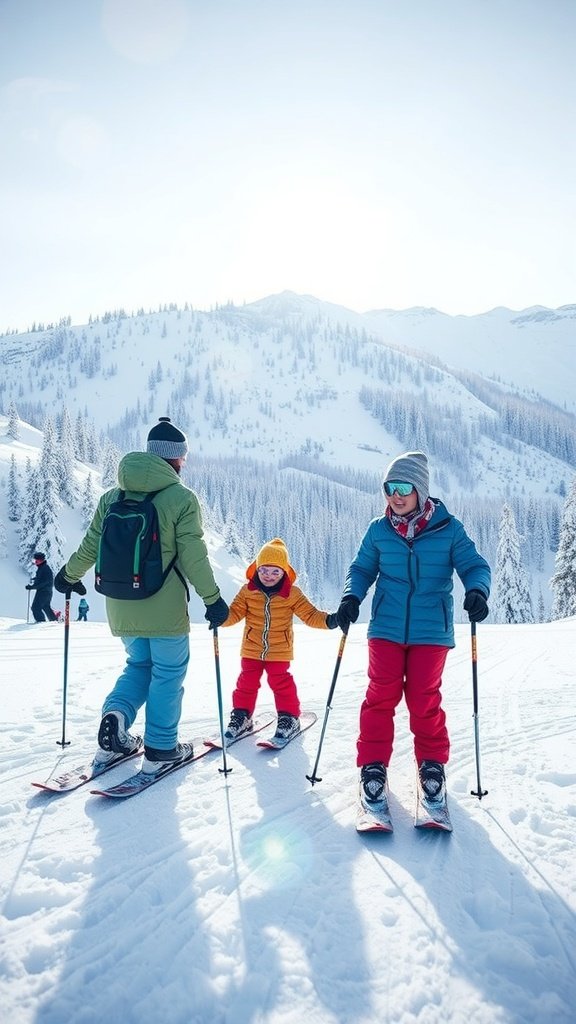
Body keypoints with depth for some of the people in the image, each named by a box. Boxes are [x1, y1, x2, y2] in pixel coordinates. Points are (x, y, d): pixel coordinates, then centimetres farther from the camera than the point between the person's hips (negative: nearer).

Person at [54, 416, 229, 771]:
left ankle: (116, 715, 4)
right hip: (165, 608, -5)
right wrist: (212, 599, -6)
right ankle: (160, 748, 17)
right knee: (168, 673, 10)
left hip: (121, 607, 5)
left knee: (139, 664, 24)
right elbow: (193, 555, -13)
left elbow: (91, 544, 10)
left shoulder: (113, 496, 3)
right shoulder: (182, 498, -11)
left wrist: (69, 575, 26)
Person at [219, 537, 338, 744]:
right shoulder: (247, 591, -5)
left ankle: (289, 716, 19)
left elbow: (310, 615, -7)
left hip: (279, 650, -2)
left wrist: (328, 620, -24)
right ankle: (241, 714, 25)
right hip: (251, 649, 2)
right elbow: (235, 612, -4)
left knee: (281, 682, 2)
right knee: (247, 682, 9)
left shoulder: (293, 594, -8)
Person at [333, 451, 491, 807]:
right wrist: (352, 597, -6)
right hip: (386, 629, 1)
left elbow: (474, 565, 0)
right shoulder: (379, 530, 2)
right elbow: (362, 569, 11)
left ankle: (432, 763, 26)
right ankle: (373, 764, 15)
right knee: (381, 696, 0)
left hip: (431, 631, -1)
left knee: (425, 700, 5)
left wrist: (477, 591, -21)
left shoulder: (448, 529, -3)